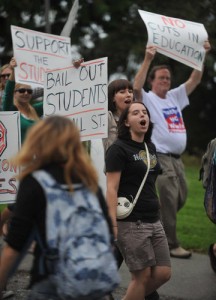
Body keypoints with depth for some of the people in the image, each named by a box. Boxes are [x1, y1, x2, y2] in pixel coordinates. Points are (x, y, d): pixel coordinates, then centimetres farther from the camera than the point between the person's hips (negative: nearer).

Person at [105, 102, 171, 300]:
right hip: (131, 223, -8)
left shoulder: (150, 147, 14)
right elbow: (111, 189, -14)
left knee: (163, 273, 4)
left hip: (154, 221, 8)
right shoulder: (118, 149, -9)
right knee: (142, 276, -4)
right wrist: (113, 225, -21)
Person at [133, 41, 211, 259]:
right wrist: (147, 59, -30)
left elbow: (194, 80, 14)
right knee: (169, 199, -11)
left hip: (176, 157, 8)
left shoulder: (175, 96, 17)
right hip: (159, 157, -8)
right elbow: (136, 87, -23)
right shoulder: (147, 99, -2)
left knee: (181, 197, 12)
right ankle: (171, 244, -7)